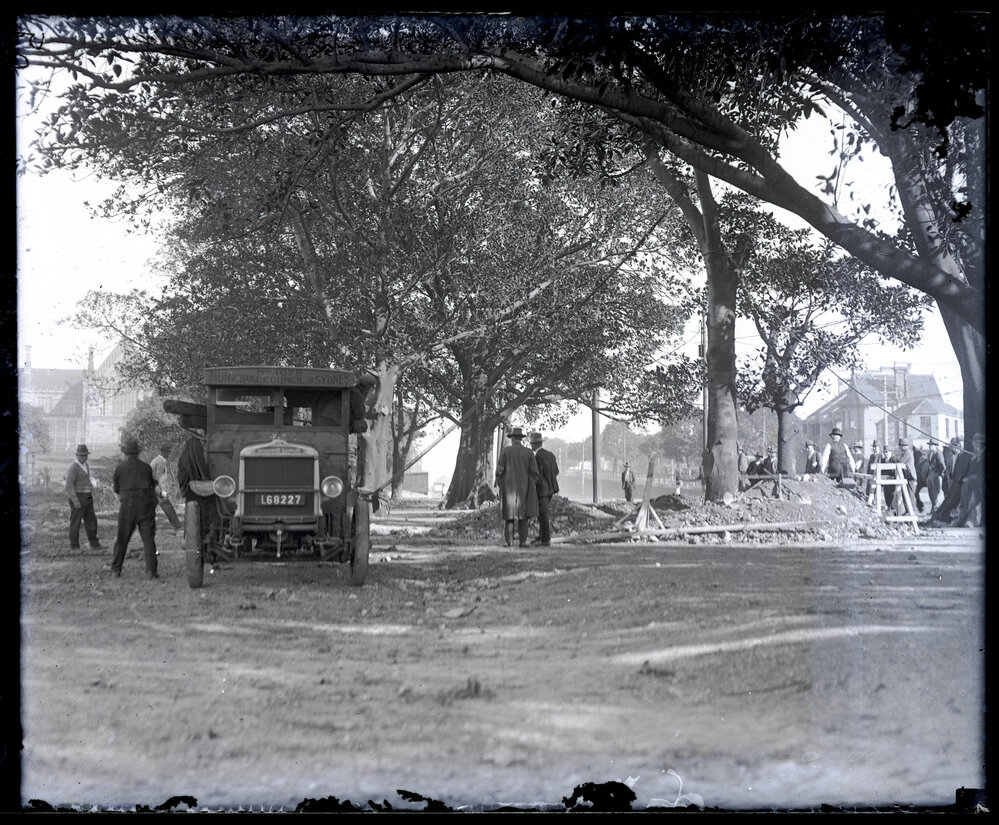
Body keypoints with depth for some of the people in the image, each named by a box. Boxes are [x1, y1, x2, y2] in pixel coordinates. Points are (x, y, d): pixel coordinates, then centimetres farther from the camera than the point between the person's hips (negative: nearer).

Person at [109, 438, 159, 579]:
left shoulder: (120, 468, 1)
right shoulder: (146, 467, 6)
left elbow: (117, 489, 12)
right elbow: (152, 485, 10)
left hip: (128, 505, -1)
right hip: (146, 504, 1)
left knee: (122, 539, 12)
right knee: (148, 538, 0)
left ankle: (116, 568, 22)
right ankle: (151, 571, -9)